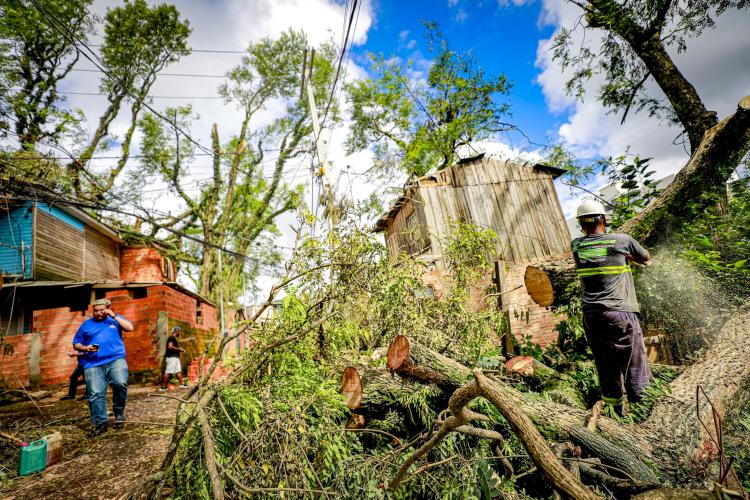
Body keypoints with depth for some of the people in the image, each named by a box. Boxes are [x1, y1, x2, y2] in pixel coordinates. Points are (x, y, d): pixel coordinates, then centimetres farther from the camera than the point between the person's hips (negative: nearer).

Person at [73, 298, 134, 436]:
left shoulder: (115, 319, 14)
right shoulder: (86, 324, 18)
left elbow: (130, 328, -2)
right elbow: (76, 344, 19)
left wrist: (114, 316, -3)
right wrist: (85, 348, -4)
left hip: (115, 359, -2)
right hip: (93, 364, 3)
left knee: (121, 383, -25)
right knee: (95, 394, -4)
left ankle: (119, 411, -2)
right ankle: (100, 422, 9)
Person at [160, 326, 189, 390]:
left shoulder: (173, 338, 19)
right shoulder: (172, 337, -12)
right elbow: (170, 346, -23)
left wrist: (180, 349, 16)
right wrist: (179, 349, -14)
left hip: (175, 357, 11)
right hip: (172, 357, -11)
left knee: (178, 371, 11)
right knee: (168, 372, -7)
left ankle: (182, 383, 15)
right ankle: (163, 386, -3)